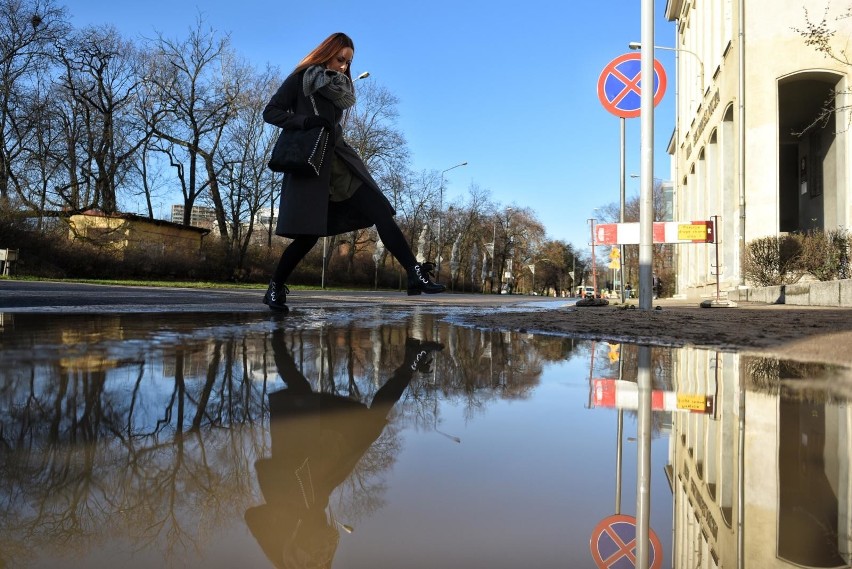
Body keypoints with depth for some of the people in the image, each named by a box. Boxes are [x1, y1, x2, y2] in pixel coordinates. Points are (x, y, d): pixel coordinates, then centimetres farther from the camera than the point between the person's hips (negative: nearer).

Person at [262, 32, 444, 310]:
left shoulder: (341, 86, 18)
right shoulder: (299, 79, 1)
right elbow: (270, 112, -3)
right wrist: (304, 120, -17)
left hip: (339, 162, 6)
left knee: (381, 213, -10)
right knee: (309, 232, -8)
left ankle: (416, 275, -16)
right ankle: (274, 288, 12)